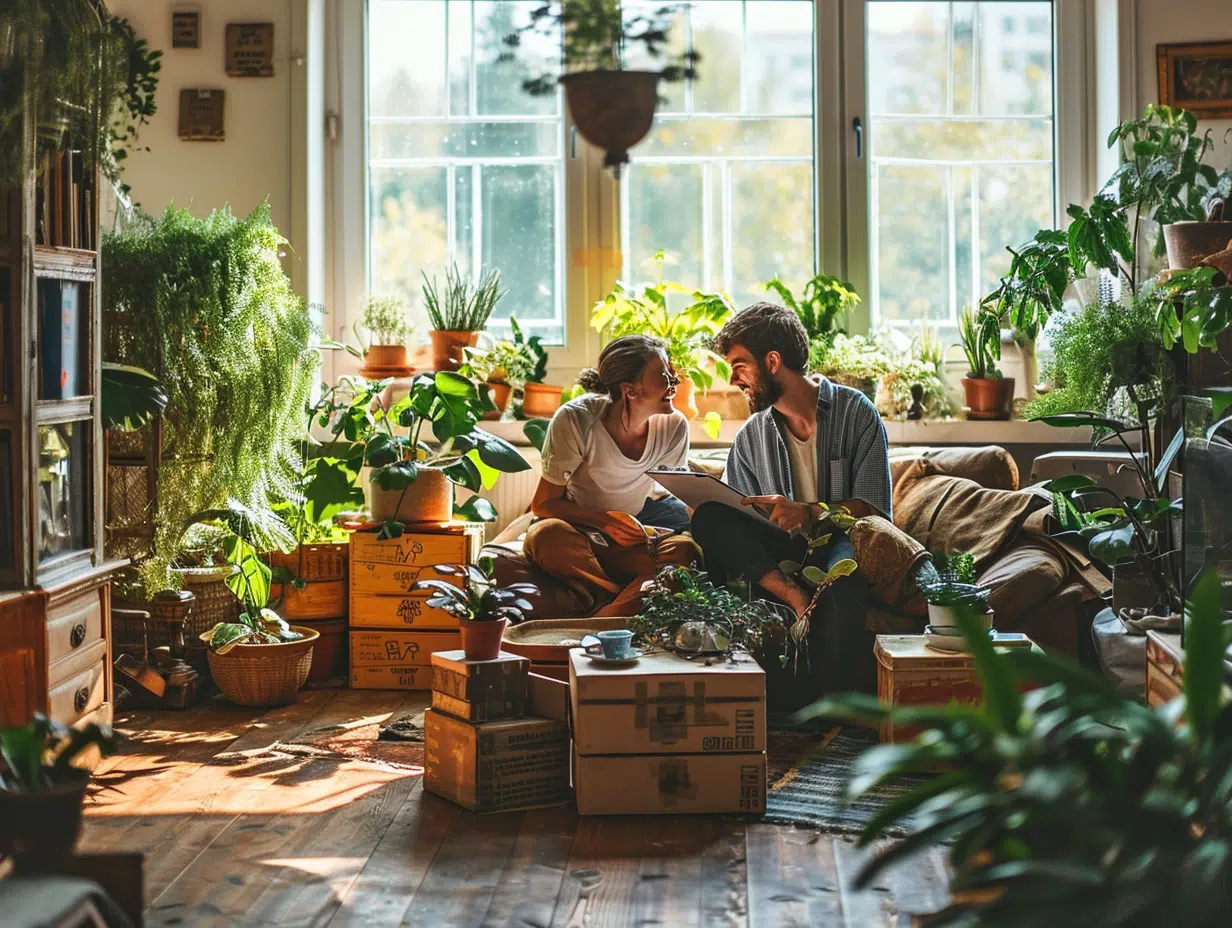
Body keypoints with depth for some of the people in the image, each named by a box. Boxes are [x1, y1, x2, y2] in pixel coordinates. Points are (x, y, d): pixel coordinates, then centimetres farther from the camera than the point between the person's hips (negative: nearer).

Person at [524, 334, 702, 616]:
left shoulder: (673, 427, -6)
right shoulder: (576, 419, -18)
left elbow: (680, 501, 6)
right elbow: (543, 503, -13)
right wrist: (605, 519, -29)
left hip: (632, 540, 3)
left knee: (684, 550, -29)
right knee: (548, 535, -39)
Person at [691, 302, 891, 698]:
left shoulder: (855, 412, 1)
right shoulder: (751, 437, 15)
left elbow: (875, 509, -7)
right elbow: (741, 520, 13)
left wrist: (810, 513, -24)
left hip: (843, 541, -4)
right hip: (784, 553, 4)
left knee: (844, 575, -42)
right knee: (709, 518, -23)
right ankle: (796, 597, -37)